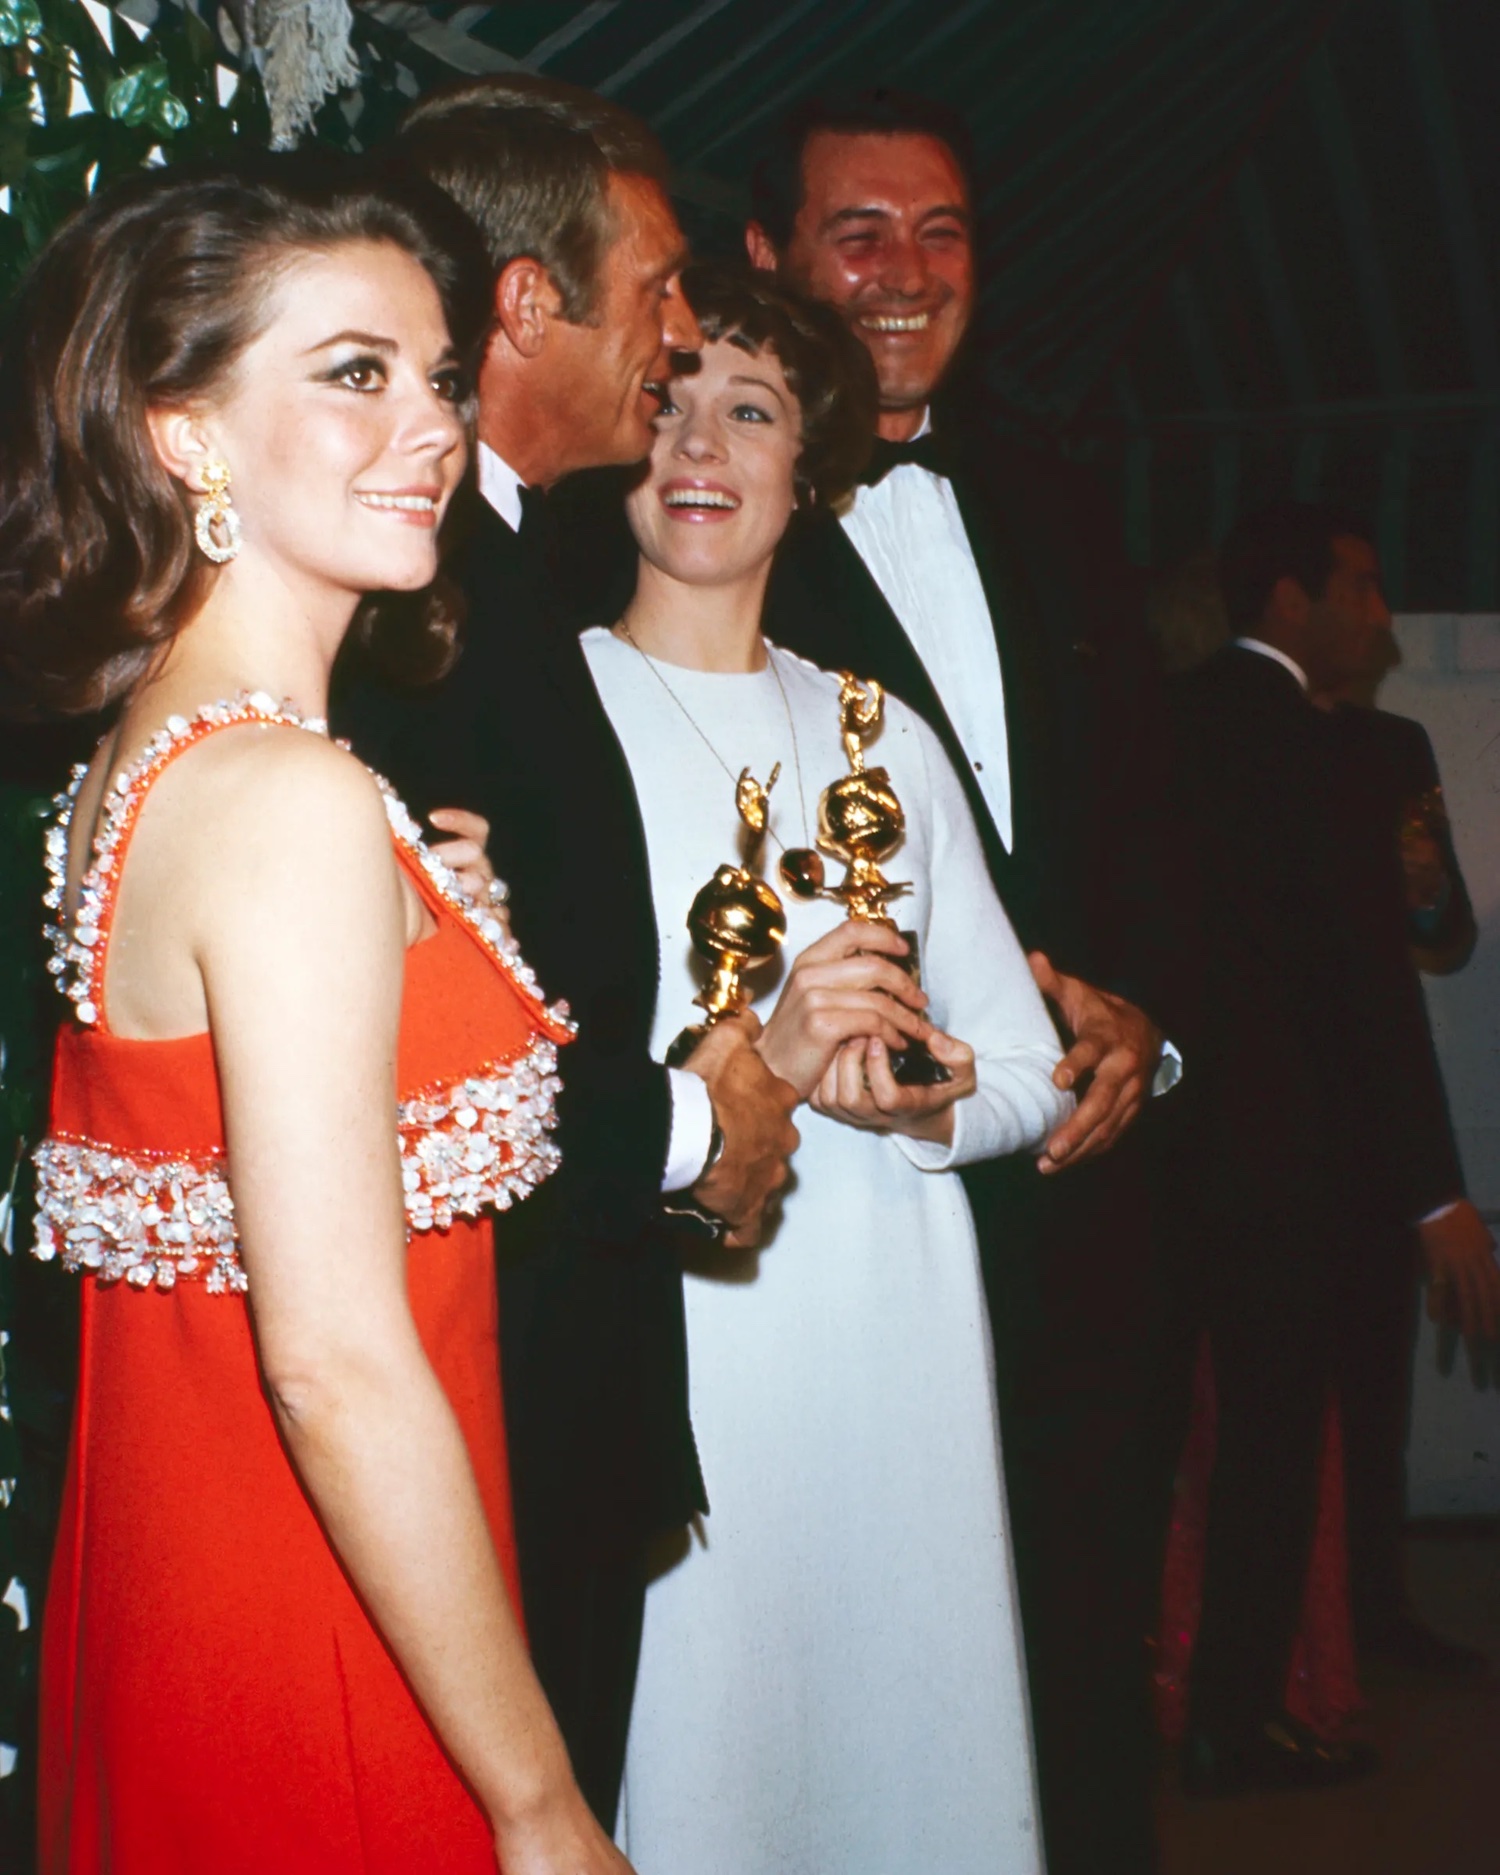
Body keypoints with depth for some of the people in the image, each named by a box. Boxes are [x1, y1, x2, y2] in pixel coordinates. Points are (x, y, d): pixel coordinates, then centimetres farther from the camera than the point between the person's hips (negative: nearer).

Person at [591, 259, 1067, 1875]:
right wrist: (755, 1068, -20)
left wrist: (924, 1098, -7)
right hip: (657, 1347, -4)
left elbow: (1030, 1065, 14)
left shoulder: (885, 736, 15)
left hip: (893, 1341, 5)